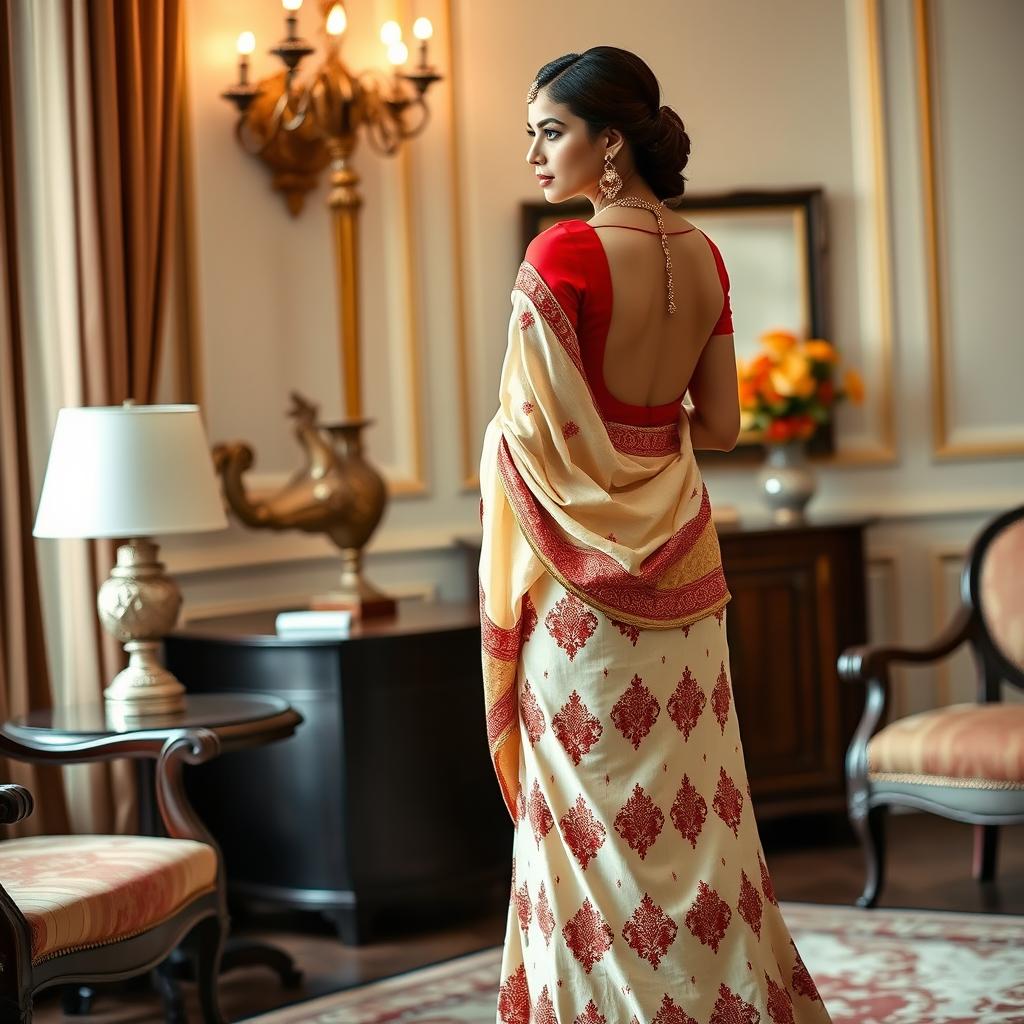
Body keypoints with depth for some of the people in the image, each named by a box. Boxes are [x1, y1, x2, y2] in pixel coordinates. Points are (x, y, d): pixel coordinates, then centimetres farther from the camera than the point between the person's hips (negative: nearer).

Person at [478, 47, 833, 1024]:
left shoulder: (564, 255, -15)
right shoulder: (702, 254, 5)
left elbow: (535, 427, -15)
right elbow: (721, 423, 8)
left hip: (586, 575, -7)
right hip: (678, 557, 7)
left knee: (599, 813, 3)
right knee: (690, 801, 14)